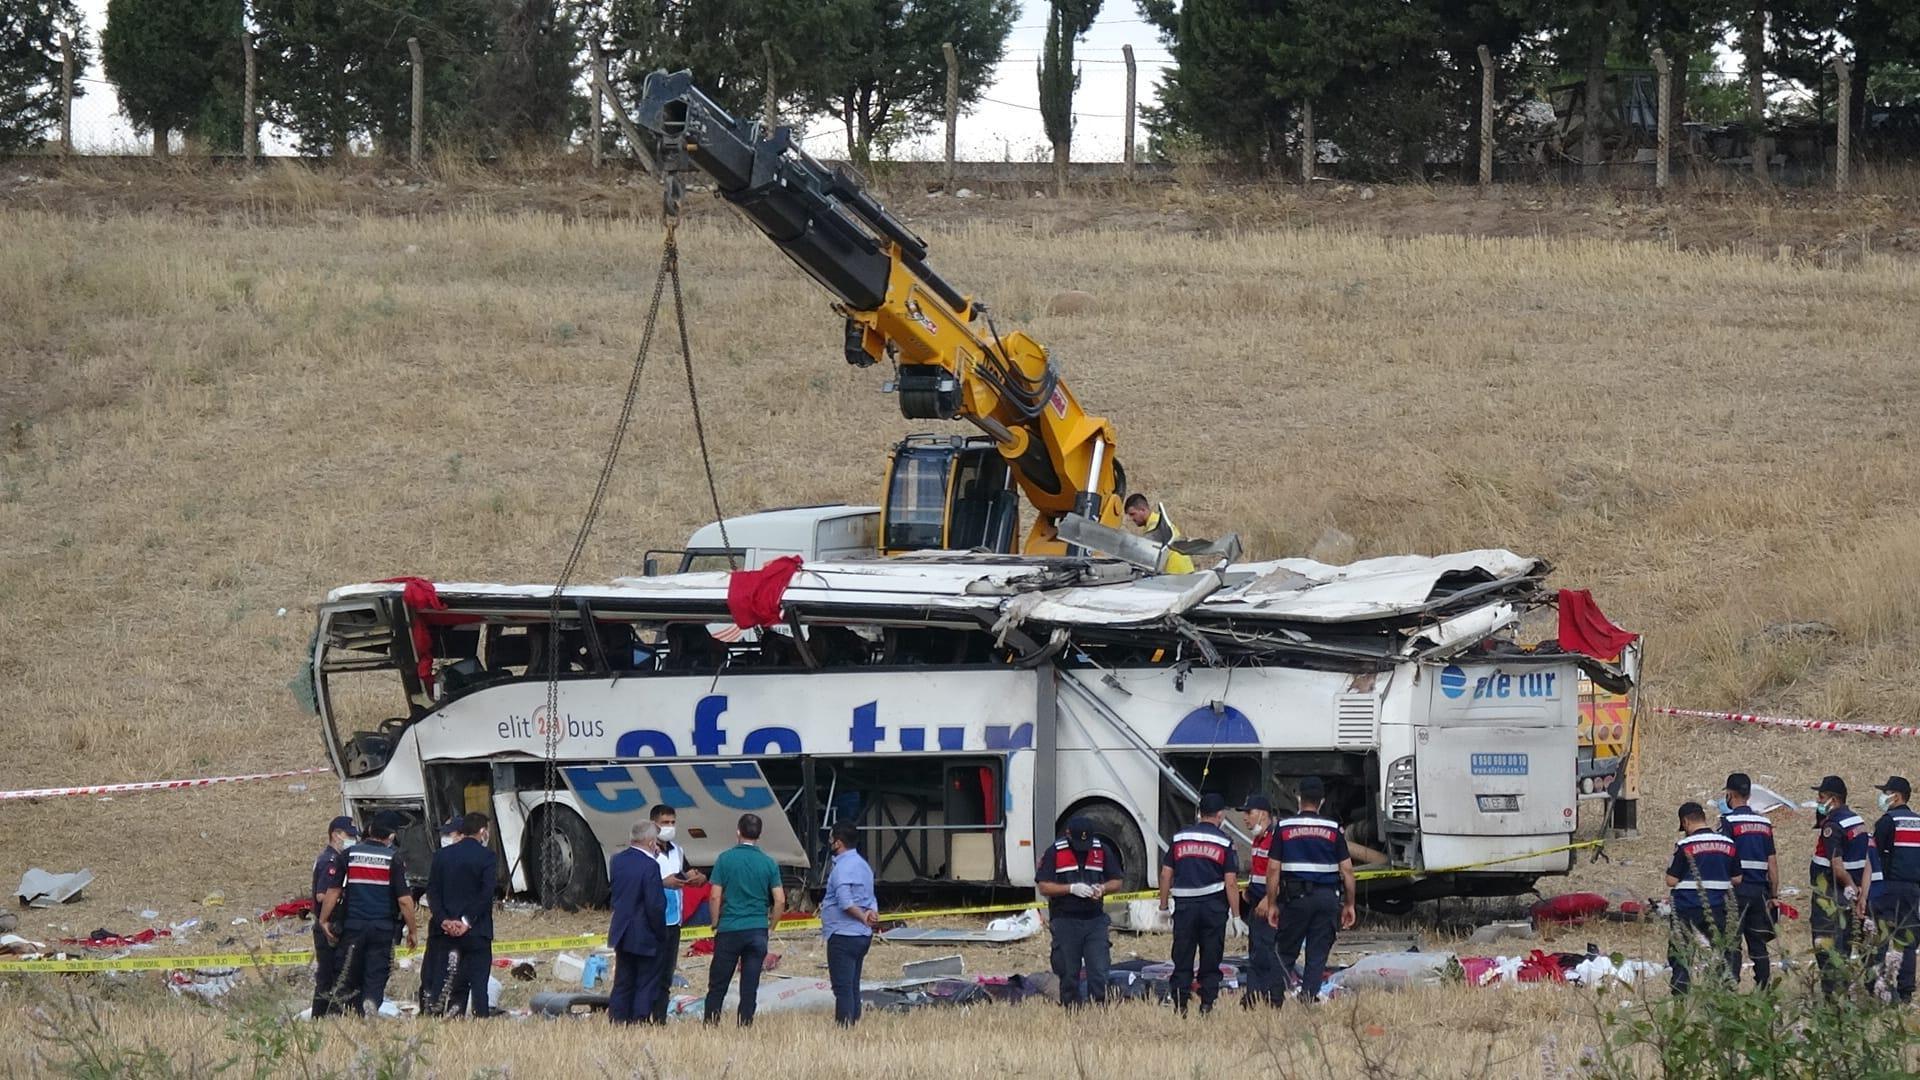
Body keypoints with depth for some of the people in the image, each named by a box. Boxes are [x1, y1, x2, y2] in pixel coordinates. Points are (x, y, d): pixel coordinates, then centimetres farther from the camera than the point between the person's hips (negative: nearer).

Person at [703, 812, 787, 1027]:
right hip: (757, 931, 1)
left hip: (729, 929, -1)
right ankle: (745, 1026, 2)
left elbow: (715, 897, -6)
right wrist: (770, 926, 11)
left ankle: (710, 1023, 6)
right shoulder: (768, 863, 1)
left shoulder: (726, 859, -4)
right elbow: (780, 901, -2)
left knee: (718, 984, 6)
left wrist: (716, 924, 6)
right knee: (750, 986, 4)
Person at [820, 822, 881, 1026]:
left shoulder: (843, 867, -15)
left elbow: (845, 901, -26)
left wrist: (864, 917, -17)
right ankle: (854, 1024, 16)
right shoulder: (862, 865, 17)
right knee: (852, 987, 14)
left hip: (843, 935, -10)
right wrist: (871, 912, -5)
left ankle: (843, 1026, -10)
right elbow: (870, 899, 14)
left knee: (842, 988, -8)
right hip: (862, 935, 10)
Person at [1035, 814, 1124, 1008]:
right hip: (1065, 921, -1)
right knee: (1069, 974, 4)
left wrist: (1102, 888, -12)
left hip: (1095, 921, 1)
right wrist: (1072, 889, -19)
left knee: (1099, 972, -6)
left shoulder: (1102, 851, 5)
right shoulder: (1055, 853, -2)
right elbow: (1043, 887, -6)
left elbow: (1116, 882, 10)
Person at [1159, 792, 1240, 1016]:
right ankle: (1207, 1006, 3)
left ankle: (1180, 1004, -2)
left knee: (1182, 958, 5)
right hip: (1213, 905, -2)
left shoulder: (1179, 838, 5)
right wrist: (1235, 915, -3)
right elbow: (1230, 882, -6)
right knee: (1211, 960, 5)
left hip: (1184, 905, 2)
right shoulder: (1223, 842, -3)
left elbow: (1165, 874, 5)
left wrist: (1164, 905, 14)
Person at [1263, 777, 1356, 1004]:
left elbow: (1273, 869, -2)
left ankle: (1274, 998, -1)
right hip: (1327, 898, 1)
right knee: (1318, 956, 5)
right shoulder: (1333, 829, 2)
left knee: (1285, 953, 7)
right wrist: (1349, 904, 8)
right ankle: (1309, 998, -3)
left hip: (1295, 898, -1)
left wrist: (1272, 904, 4)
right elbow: (1347, 870, 1)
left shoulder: (1284, 828, 0)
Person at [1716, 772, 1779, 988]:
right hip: (1759, 890, 6)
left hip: (1737, 889, -6)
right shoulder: (1764, 823, 12)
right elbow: (1772, 861, 12)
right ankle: (1764, 990, 9)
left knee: (1731, 941, -6)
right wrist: (1774, 895, 16)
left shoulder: (1729, 821, -7)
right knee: (1758, 944, 9)